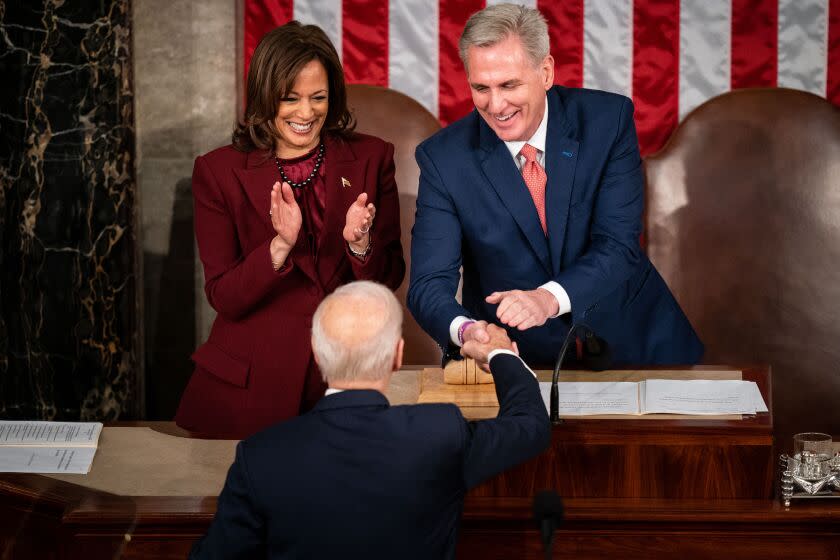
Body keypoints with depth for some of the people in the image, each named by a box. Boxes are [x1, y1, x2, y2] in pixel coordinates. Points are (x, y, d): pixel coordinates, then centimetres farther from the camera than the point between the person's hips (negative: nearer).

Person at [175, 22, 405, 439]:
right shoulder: (218, 171, -3)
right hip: (251, 381, -1)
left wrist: (360, 243, -20)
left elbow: (390, 279, 1)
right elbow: (223, 298, -8)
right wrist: (280, 246, -24)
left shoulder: (371, 158, 1)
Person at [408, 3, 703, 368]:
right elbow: (429, 282, -11)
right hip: (517, 354, 0)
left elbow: (619, 245, -12)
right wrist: (465, 331, -34)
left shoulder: (608, 119, -7)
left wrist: (549, 298, -31)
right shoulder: (444, 158, -7)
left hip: (627, 340, 0)